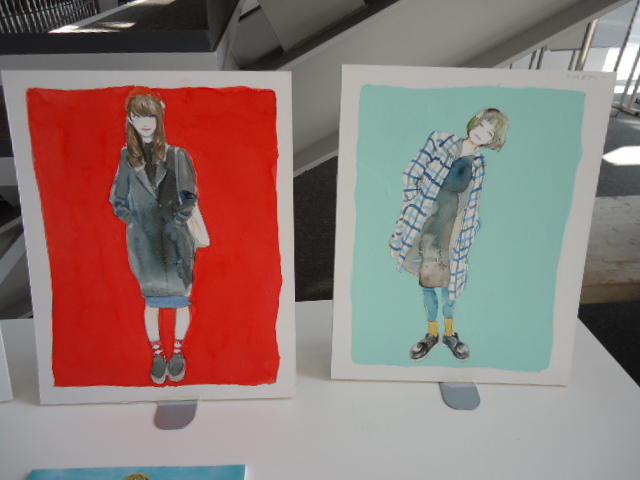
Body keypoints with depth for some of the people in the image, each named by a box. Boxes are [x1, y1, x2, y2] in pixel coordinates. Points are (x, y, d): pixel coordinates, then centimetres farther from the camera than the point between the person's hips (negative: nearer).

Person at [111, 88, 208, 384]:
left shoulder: (178, 156, -4)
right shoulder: (127, 158, 2)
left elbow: (190, 200, -3)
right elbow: (119, 202, 6)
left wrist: (174, 222, -14)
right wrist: (137, 222, -7)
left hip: (175, 242, -1)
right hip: (144, 244, 1)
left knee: (181, 300, 7)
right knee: (151, 302, 11)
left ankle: (178, 351, 28)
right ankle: (157, 354, 29)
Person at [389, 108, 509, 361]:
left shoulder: (478, 165, 2)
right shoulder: (440, 141, -4)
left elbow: (472, 207, 7)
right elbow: (412, 175, -3)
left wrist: (466, 240, 5)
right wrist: (414, 209, -6)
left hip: (448, 233, 1)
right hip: (422, 226, 0)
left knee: (445, 282, 7)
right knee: (426, 282, 9)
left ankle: (449, 333, 29)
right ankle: (432, 334, 27)